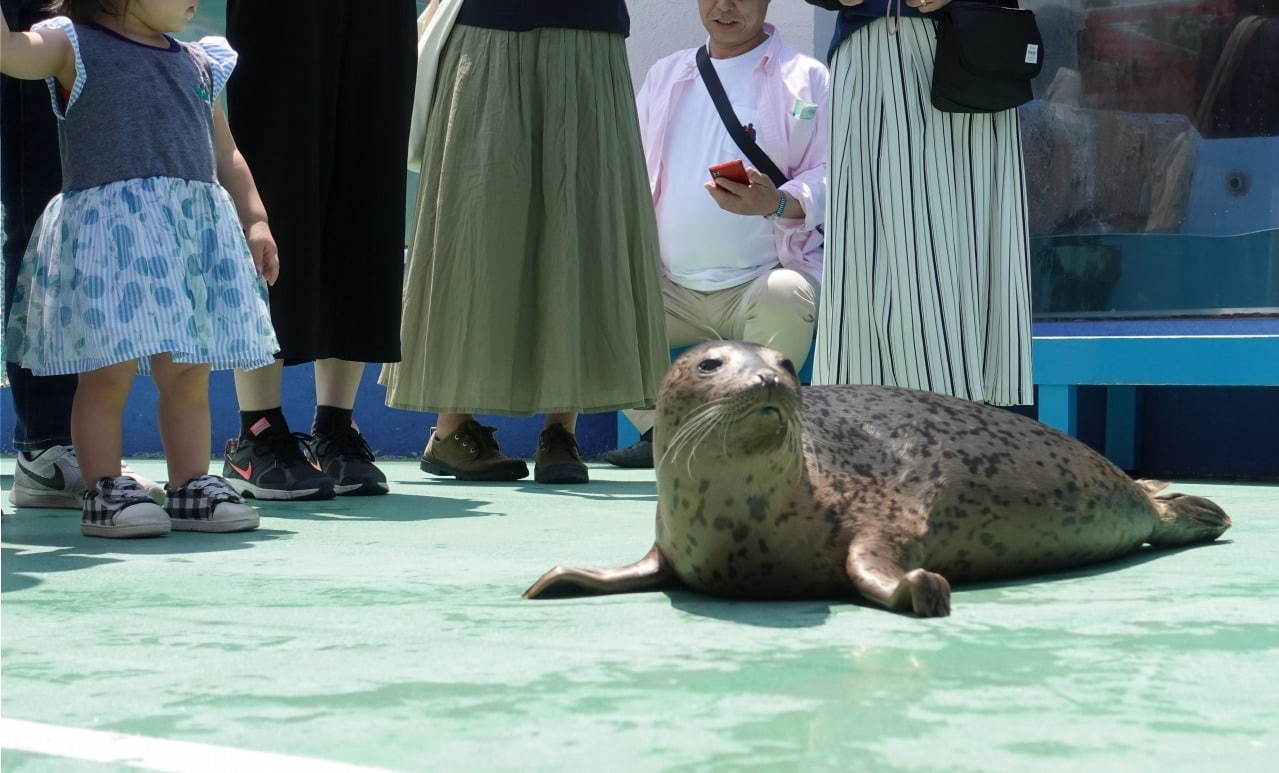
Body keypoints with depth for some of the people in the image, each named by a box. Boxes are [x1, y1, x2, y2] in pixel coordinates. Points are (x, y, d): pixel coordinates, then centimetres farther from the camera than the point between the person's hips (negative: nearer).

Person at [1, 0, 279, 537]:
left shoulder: (198, 64, 20)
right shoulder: (73, 44, 3)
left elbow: (225, 155, 24)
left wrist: (254, 219, 14)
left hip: (200, 230, 6)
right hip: (107, 229, -5)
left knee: (189, 375, 7)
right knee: (109, 372, -6)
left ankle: (191, 486, 14)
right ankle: (106, 492, 2)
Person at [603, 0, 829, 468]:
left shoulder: (806, 78, 4)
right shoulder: (664, 76, 20)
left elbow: (832, 179, -3)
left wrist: (776, 203, -25)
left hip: (763, 279, -4)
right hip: (671, 289, 4)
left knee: (785, 296, -37)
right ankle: (660, 433, -6)